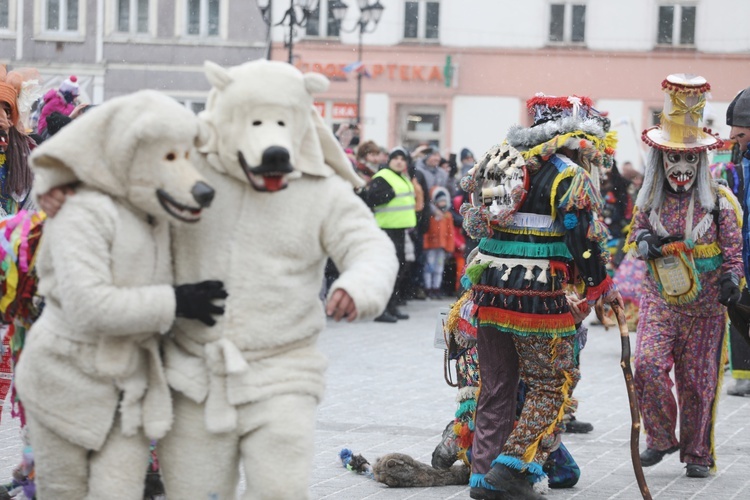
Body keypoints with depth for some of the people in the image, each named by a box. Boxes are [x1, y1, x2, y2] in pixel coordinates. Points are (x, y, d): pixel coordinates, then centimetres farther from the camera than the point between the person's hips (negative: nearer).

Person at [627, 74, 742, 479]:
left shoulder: (718, 202, -1)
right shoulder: (650, 201, 5)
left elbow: (733, 247, 1)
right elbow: (635, 237, 15)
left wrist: (732, 279, -16)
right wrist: (644, 243, -8)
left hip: (705, 307, -1)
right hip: (660, 299, 1)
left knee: (698, 381, 4)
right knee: (648, 365, -17)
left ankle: (698, 453, 20)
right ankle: (661, 438, 3)